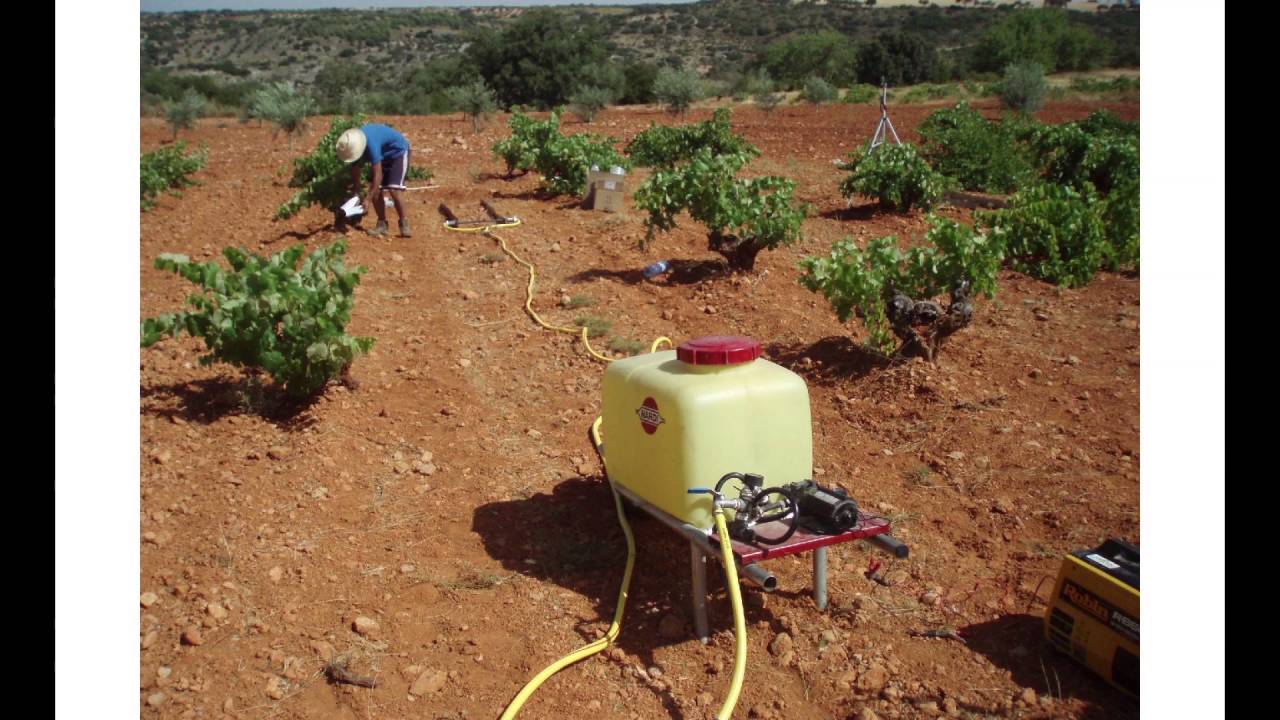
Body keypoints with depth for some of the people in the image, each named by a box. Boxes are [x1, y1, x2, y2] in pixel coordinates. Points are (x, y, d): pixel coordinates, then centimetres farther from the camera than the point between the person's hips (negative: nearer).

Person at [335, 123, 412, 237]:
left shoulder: (371, 144, -39)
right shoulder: (353, 143, -16)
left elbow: (378, 175, -38)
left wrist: (368, 199, -37)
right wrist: (356, 193, -5)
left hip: (399, 152, -7)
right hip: (384, 156, 7)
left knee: (393, 190, -20)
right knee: (375, 190, -2)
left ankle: (404, 225, -7)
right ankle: (382, 224, 10)